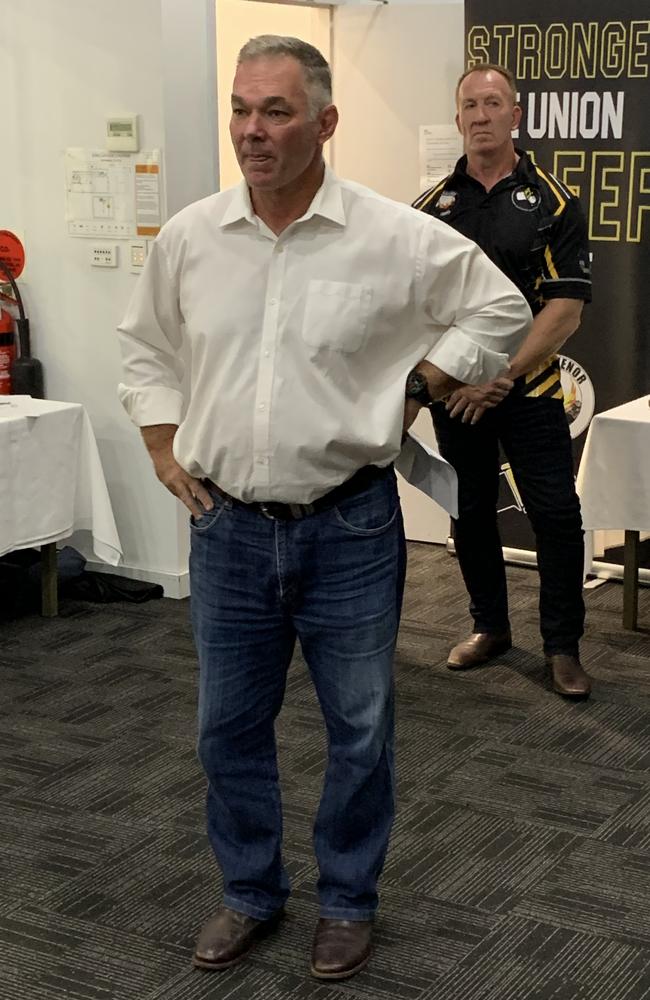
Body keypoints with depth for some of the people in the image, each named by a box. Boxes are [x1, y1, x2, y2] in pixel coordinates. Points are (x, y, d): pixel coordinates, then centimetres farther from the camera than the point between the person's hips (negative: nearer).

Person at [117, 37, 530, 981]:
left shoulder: (396, 238, -10)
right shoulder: (188, 238, 0)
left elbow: (499, 311, 2)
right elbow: (147, 346, 16)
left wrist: (410, 390, -3)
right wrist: (164, 451, 8)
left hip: (349, 528, -2)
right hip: (227, 528, 3)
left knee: (359, 729, 9)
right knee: (229, 725, 14)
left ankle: (348, 901, 30)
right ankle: (250, 892, 34)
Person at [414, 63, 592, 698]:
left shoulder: (551, 202, -3)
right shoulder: (434, 205, 7)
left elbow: (565, 309, -9)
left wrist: (501, 377, -16)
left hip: (529, 388, -3)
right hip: (455, 391, 3)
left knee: (555, 515, -5)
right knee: (471, 514, 12)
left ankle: (563, 645, 10)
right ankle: (489, 627, 30)